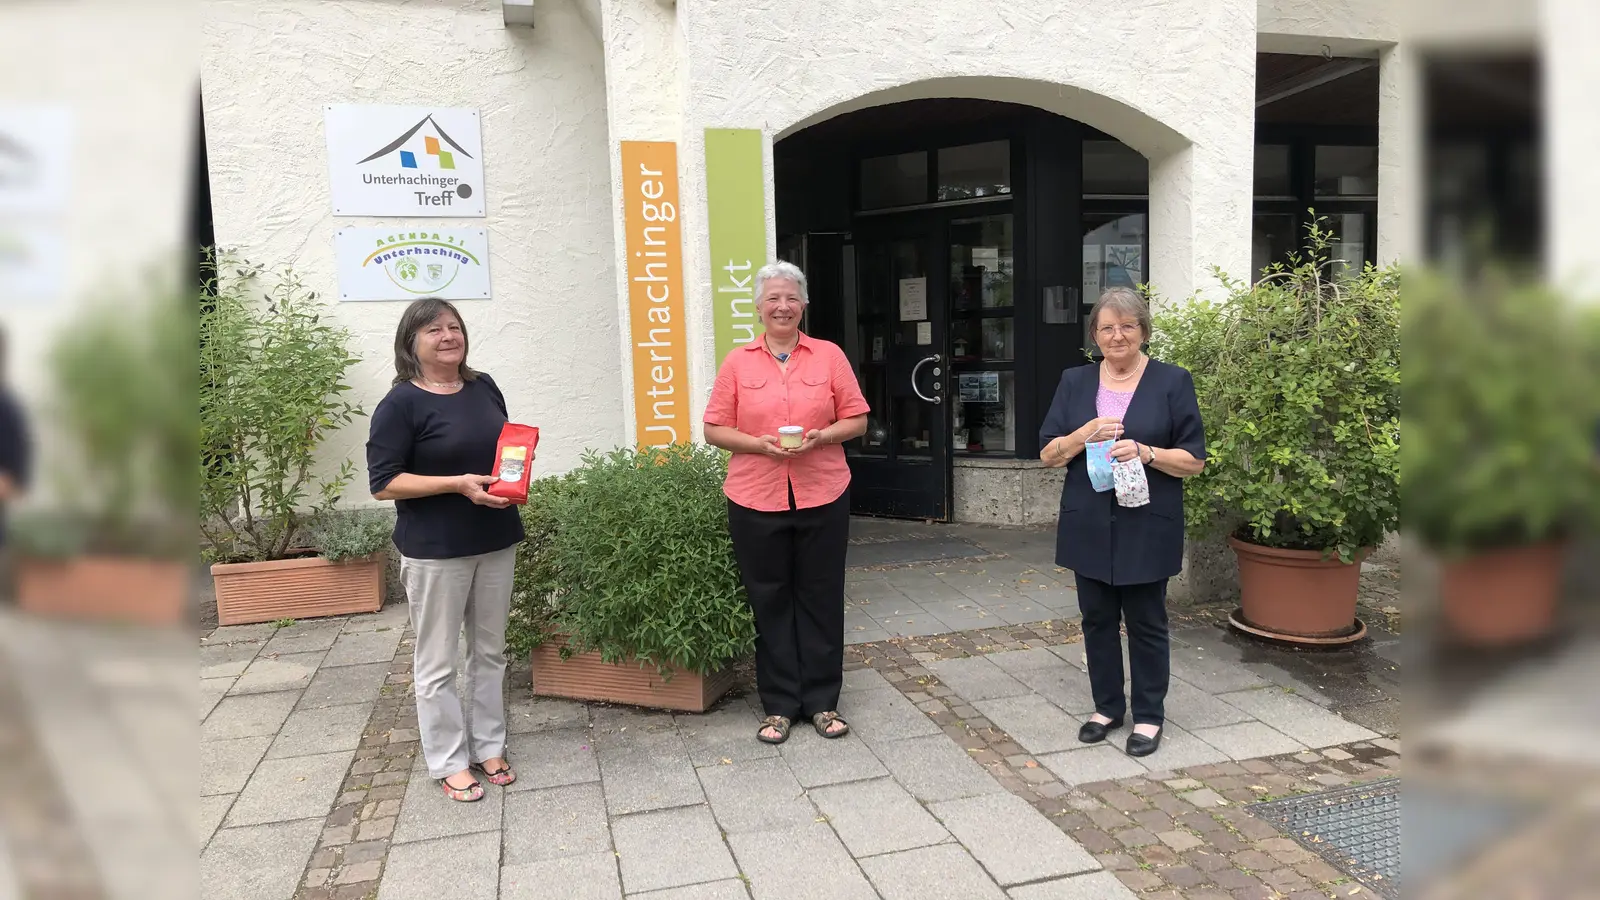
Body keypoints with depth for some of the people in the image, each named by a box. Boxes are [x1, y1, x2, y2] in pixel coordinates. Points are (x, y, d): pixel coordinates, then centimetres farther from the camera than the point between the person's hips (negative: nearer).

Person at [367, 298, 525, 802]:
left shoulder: (484, 388, 6)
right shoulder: (401, 404, -12)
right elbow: (383, 483, -15)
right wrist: (458, 483, -23)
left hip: (496, 542, 6)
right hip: (435, 551, -6)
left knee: (489, 651, 15)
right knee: (437, 662, 5)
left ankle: (488, 747, 30)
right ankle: (449, 763, 19)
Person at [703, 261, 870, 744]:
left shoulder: (830, 356, 4)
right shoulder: (737, 362, 4)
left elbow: (857, 420, 4)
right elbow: (714, 429, 3)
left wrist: (820, 437, -14)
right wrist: (758, 443, -14)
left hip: (822, 497, 0)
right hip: (756, 500, 0)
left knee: (820, 599, 8)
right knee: (770, 603, 8)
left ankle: (822, 701, 21)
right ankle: (779, 705, 20)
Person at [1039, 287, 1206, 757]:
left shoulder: (1172, 382, -2)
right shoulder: (1075, 382, 7)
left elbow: (1194, 460, -4)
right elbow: (1048, 453, 3)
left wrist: (1144, 452, -21)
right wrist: (1086, 434, -15)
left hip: (1147, 528, -3)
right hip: (1089, 525, 3)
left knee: (1146, 622, 7)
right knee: (1098, 619, 12)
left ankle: (1148, 715, 22)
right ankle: (1107, 706, 28)